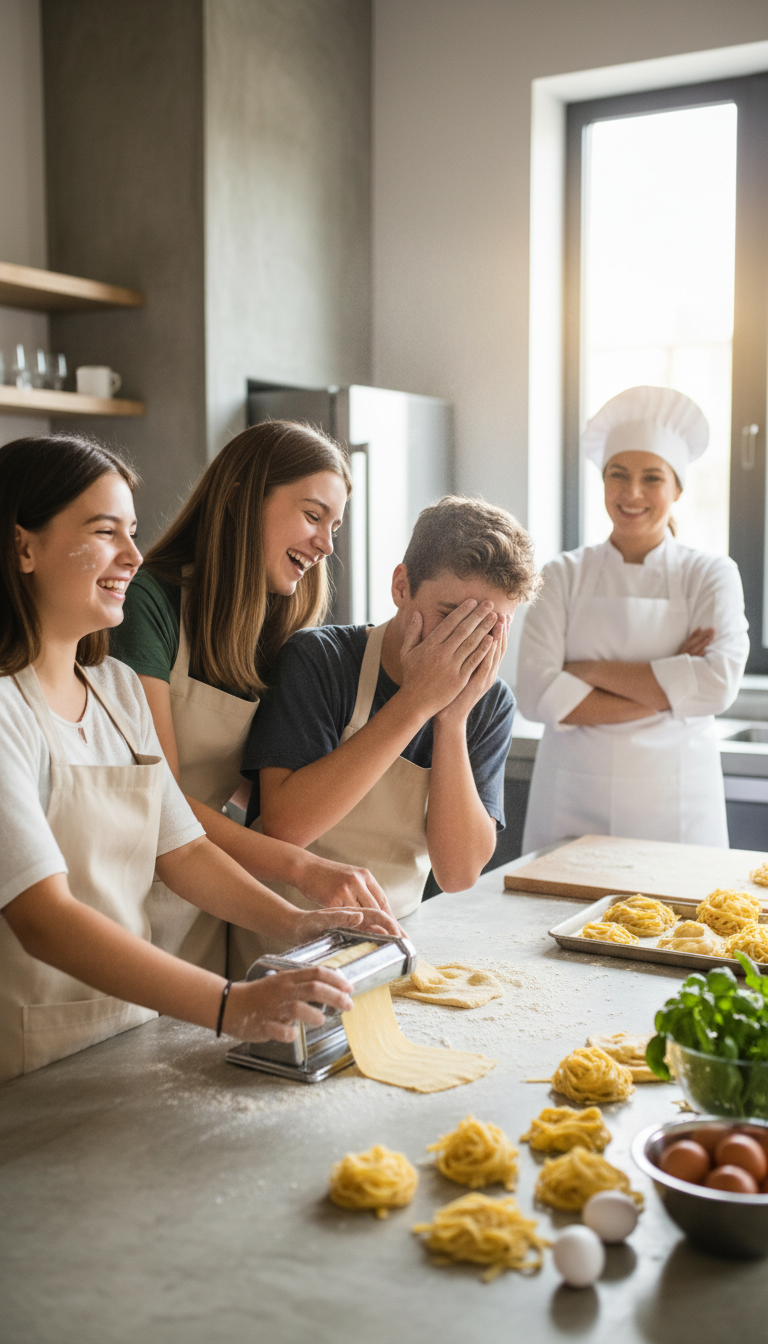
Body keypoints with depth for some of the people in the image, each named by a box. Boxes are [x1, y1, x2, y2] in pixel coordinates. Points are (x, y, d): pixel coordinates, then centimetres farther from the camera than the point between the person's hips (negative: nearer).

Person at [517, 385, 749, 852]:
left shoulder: (710, 575, 1)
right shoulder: (564, 576, 1)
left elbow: (718, 684, -16)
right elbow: (537, 695, -11)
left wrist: (592, 671, -15)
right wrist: (664, 693, -15)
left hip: (675, 809, 0)